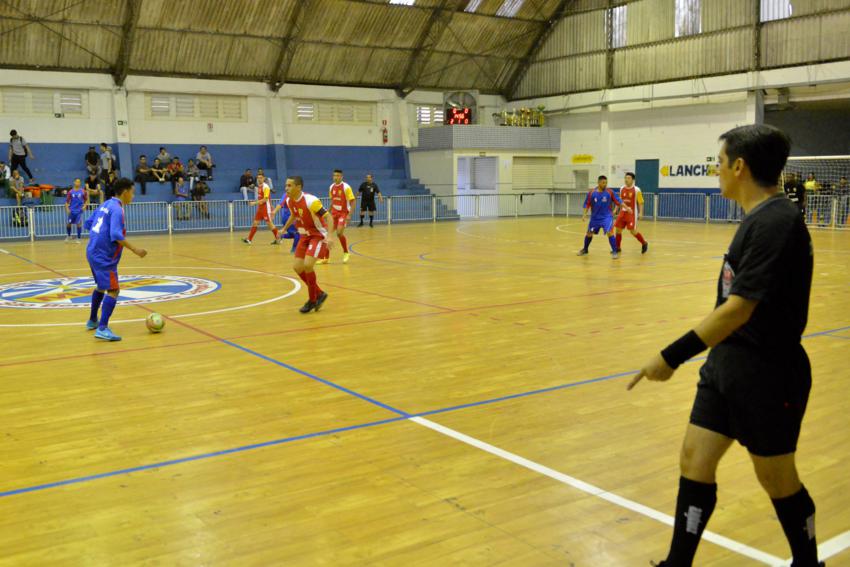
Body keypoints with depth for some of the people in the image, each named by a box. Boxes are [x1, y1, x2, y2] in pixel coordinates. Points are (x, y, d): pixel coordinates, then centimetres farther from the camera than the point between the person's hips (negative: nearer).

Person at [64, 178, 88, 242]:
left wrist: (85, 206, -9)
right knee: (68, 224, 8)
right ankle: (68, 236, 33)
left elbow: (86, 200, 7)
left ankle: (78, 238, 6)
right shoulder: (70, 192, 0)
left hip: (79, 211, -2)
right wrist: (67, 209, -7)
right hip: (71, 211, 2)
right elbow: (67, 201, 4)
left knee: (79, 224, -6)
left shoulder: (83, 192, -3)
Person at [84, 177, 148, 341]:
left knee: (101, 286, 25)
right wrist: (135, 250, -24)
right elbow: (116, 235, -26)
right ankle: (102, 329, -20)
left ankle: (92, 321, 40)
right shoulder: (117, 209, -16)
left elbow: (88, 224, 18)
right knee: (113, 290, -12)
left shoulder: (105, 205, 11)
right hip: (104, 257, -10)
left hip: (93, 252, 10)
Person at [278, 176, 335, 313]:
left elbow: (328, 216, -25)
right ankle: (319, 294, 20)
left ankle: (313, 300, -1)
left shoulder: (310, 200, -26)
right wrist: (284, 229, 23)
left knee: (307, 265, -22)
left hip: (318, 235, -8)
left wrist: (329, 235, -37)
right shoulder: (289, 201, -2)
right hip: (305, 235, 8)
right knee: (297, 267, 2)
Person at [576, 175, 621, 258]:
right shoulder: (591, 193, -7)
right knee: (589, 233, 13)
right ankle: (585, 250, 35)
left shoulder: (610, 192, -9)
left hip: (607, 217, -3)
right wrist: (584, 215, -9)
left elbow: (618, 201, -6)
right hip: (595, 217, 3)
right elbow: (587, 205, 0)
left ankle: (614, 252, -10)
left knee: (610, 232, -20)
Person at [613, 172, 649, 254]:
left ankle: (644, 243, 14)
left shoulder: (636, 190, -9)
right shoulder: (622, 189, 6)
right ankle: (617, 247, 17)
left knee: (633, 231, -8)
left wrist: (640, 213, -15)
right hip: (623, 212, 5)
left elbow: (640, 202, -6)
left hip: (632, 213, -5)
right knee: (618, 229, 2)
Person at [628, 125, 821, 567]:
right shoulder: (758, 218, 8)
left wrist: (673, 356, -25)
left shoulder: (775, 222, -21)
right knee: (694, 459, 8)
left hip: (768, 374, -9)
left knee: (777, 479, 9)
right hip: (727, 362, 9)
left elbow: (739, 309, -26)